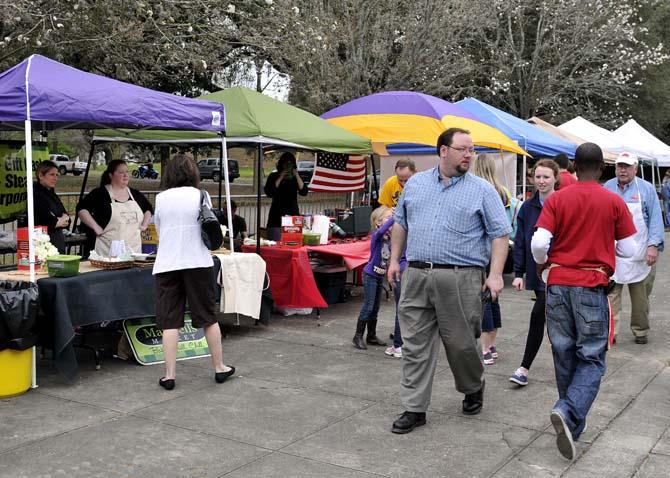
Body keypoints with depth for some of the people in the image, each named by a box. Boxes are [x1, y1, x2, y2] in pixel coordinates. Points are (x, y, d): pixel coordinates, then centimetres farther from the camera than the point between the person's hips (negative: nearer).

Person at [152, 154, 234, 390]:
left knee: (170, 321, 3)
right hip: (198, 262, -1)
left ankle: (169, 375, 3)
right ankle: (219, 368, 20)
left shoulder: (161, 198, 3)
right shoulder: (201, 196, -1)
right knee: (208, 317, 10)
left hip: (166, 264, 1)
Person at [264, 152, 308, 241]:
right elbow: (269, 193, -10)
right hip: (277, 215, -3)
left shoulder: (296, 177, 13)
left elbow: (304, 192, -1)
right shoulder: (274, 176, 5)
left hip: (293, 214, 3)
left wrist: (297, 176, -8)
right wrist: (280, 178, -11)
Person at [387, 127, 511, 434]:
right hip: (416, 275, 3)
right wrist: (394, 259, 14)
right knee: (415, 345, 3)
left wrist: (495, 274, -11)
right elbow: (400, 223, 20)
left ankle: (473, 388, 35)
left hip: (460, 278, -3)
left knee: (460, 342, 6)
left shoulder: (482, 190, 2)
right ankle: (414, 408, 12)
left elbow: (500, 234, -1)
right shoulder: (415, 183, 12)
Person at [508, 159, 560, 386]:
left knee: (539, 315, -11)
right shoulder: (527, 208, 6)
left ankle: (524, 368, -2)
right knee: (551, 317, 13)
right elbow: (520, 242, 7)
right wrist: (518, 273, 2)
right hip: (536, 272, 5)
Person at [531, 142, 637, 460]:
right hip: (593, 285, -2)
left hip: (558, 283, 2)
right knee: (591, 358, 4)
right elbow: (628, 250, 2)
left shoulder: (556, 199, -1)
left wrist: (542, 263, 12)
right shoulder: (614, 202, -2)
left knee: (564, 355, 14)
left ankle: (572, 421, 26)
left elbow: (538, 243, -9)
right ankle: (569, 412, -19)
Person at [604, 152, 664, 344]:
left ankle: (640, 331, 23)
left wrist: (653, 245, -11)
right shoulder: (607, 188, 7)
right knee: (610, 292, -5)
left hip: (640, 255, 0)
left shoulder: (646, 189, 2)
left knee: (640, 297, 9)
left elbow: (655, 219, -1)